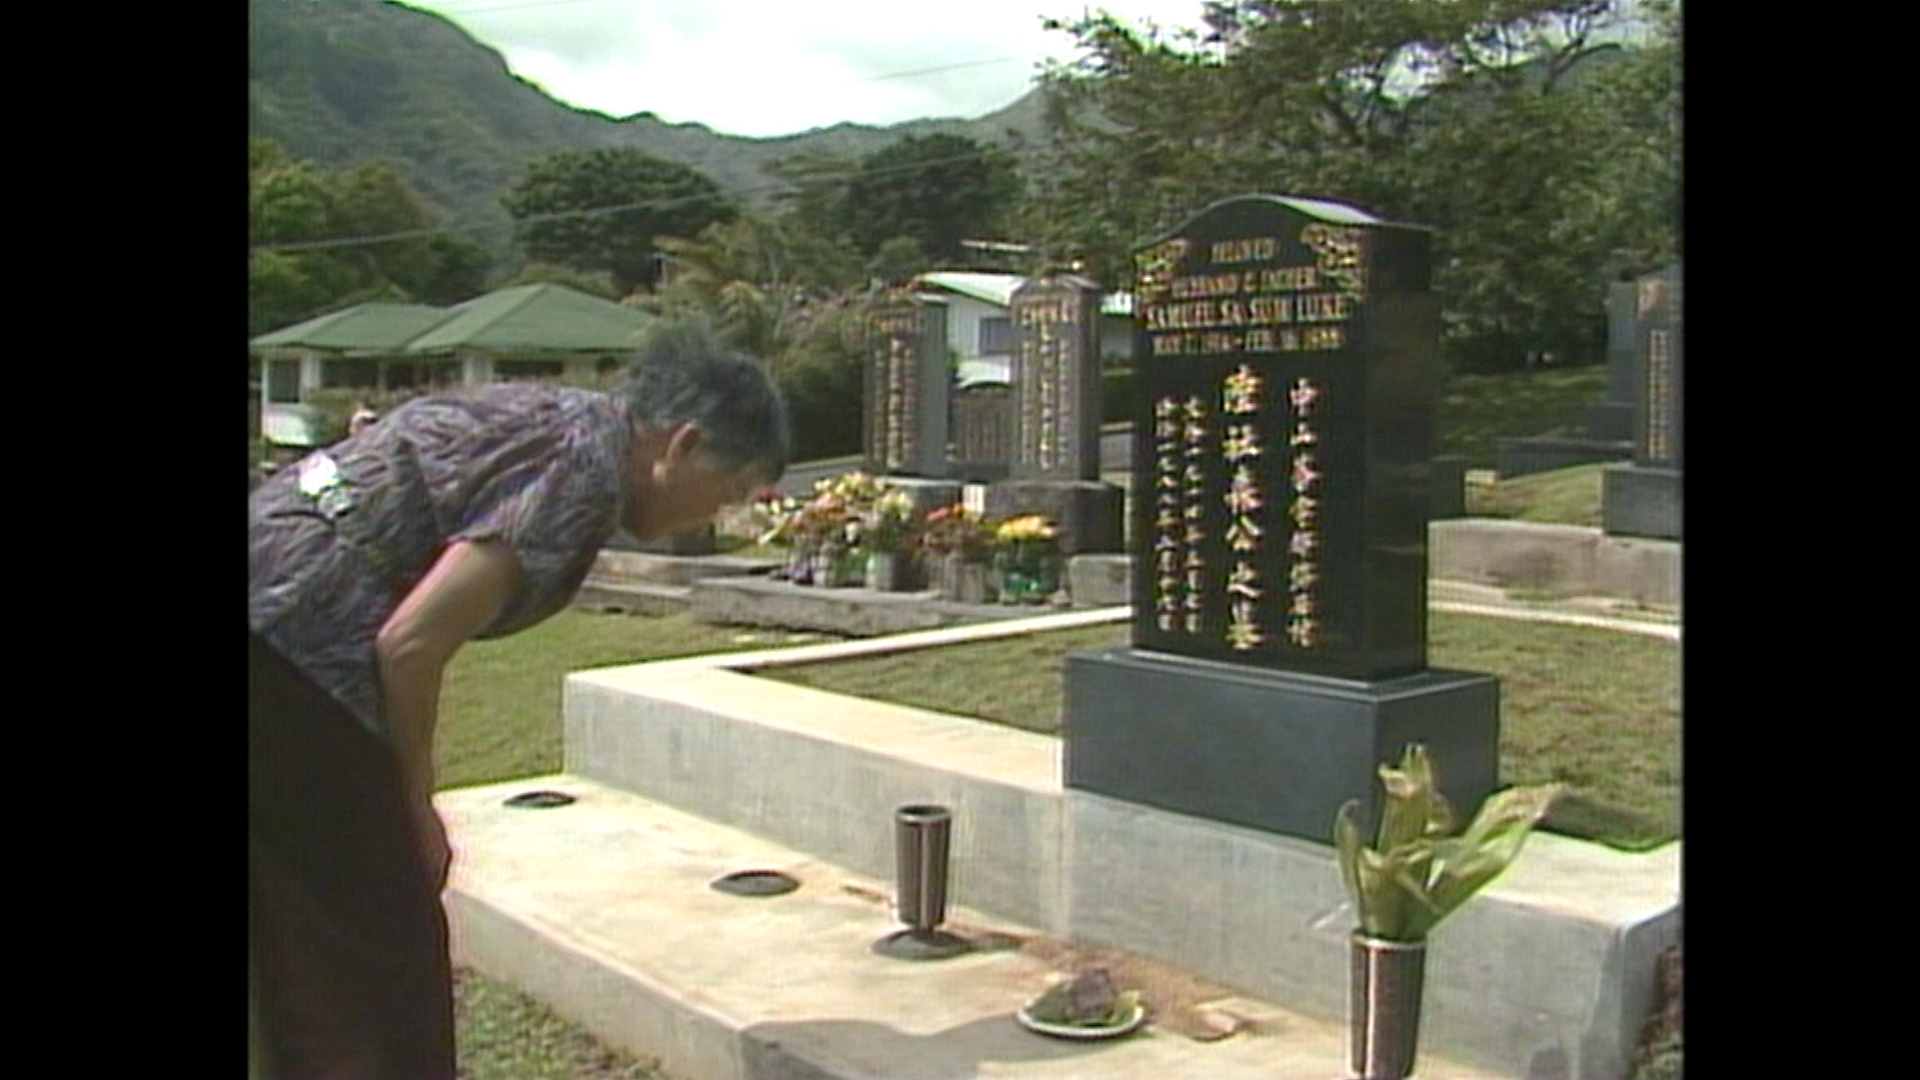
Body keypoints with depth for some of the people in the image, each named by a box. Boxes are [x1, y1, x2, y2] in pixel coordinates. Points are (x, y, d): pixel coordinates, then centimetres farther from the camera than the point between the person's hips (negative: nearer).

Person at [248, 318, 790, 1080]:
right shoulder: (584, 467, -13)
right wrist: (416, 809, -5)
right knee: (385, 958, 0)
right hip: (287, 664, -10)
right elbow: (411, 643, -20)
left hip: (274, 650, 10)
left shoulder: (541, 415, 16)